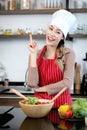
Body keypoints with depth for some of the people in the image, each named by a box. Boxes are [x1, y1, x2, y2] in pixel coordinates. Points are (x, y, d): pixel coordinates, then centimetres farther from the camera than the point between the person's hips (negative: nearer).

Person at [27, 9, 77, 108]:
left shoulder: (68, 54, -4)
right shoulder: (36, 54, 2)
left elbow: (67, 83, -12)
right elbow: (32, 84, -9)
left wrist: (42, 88, -5)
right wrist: (33, 54, -10)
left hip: (62, 104, -2)